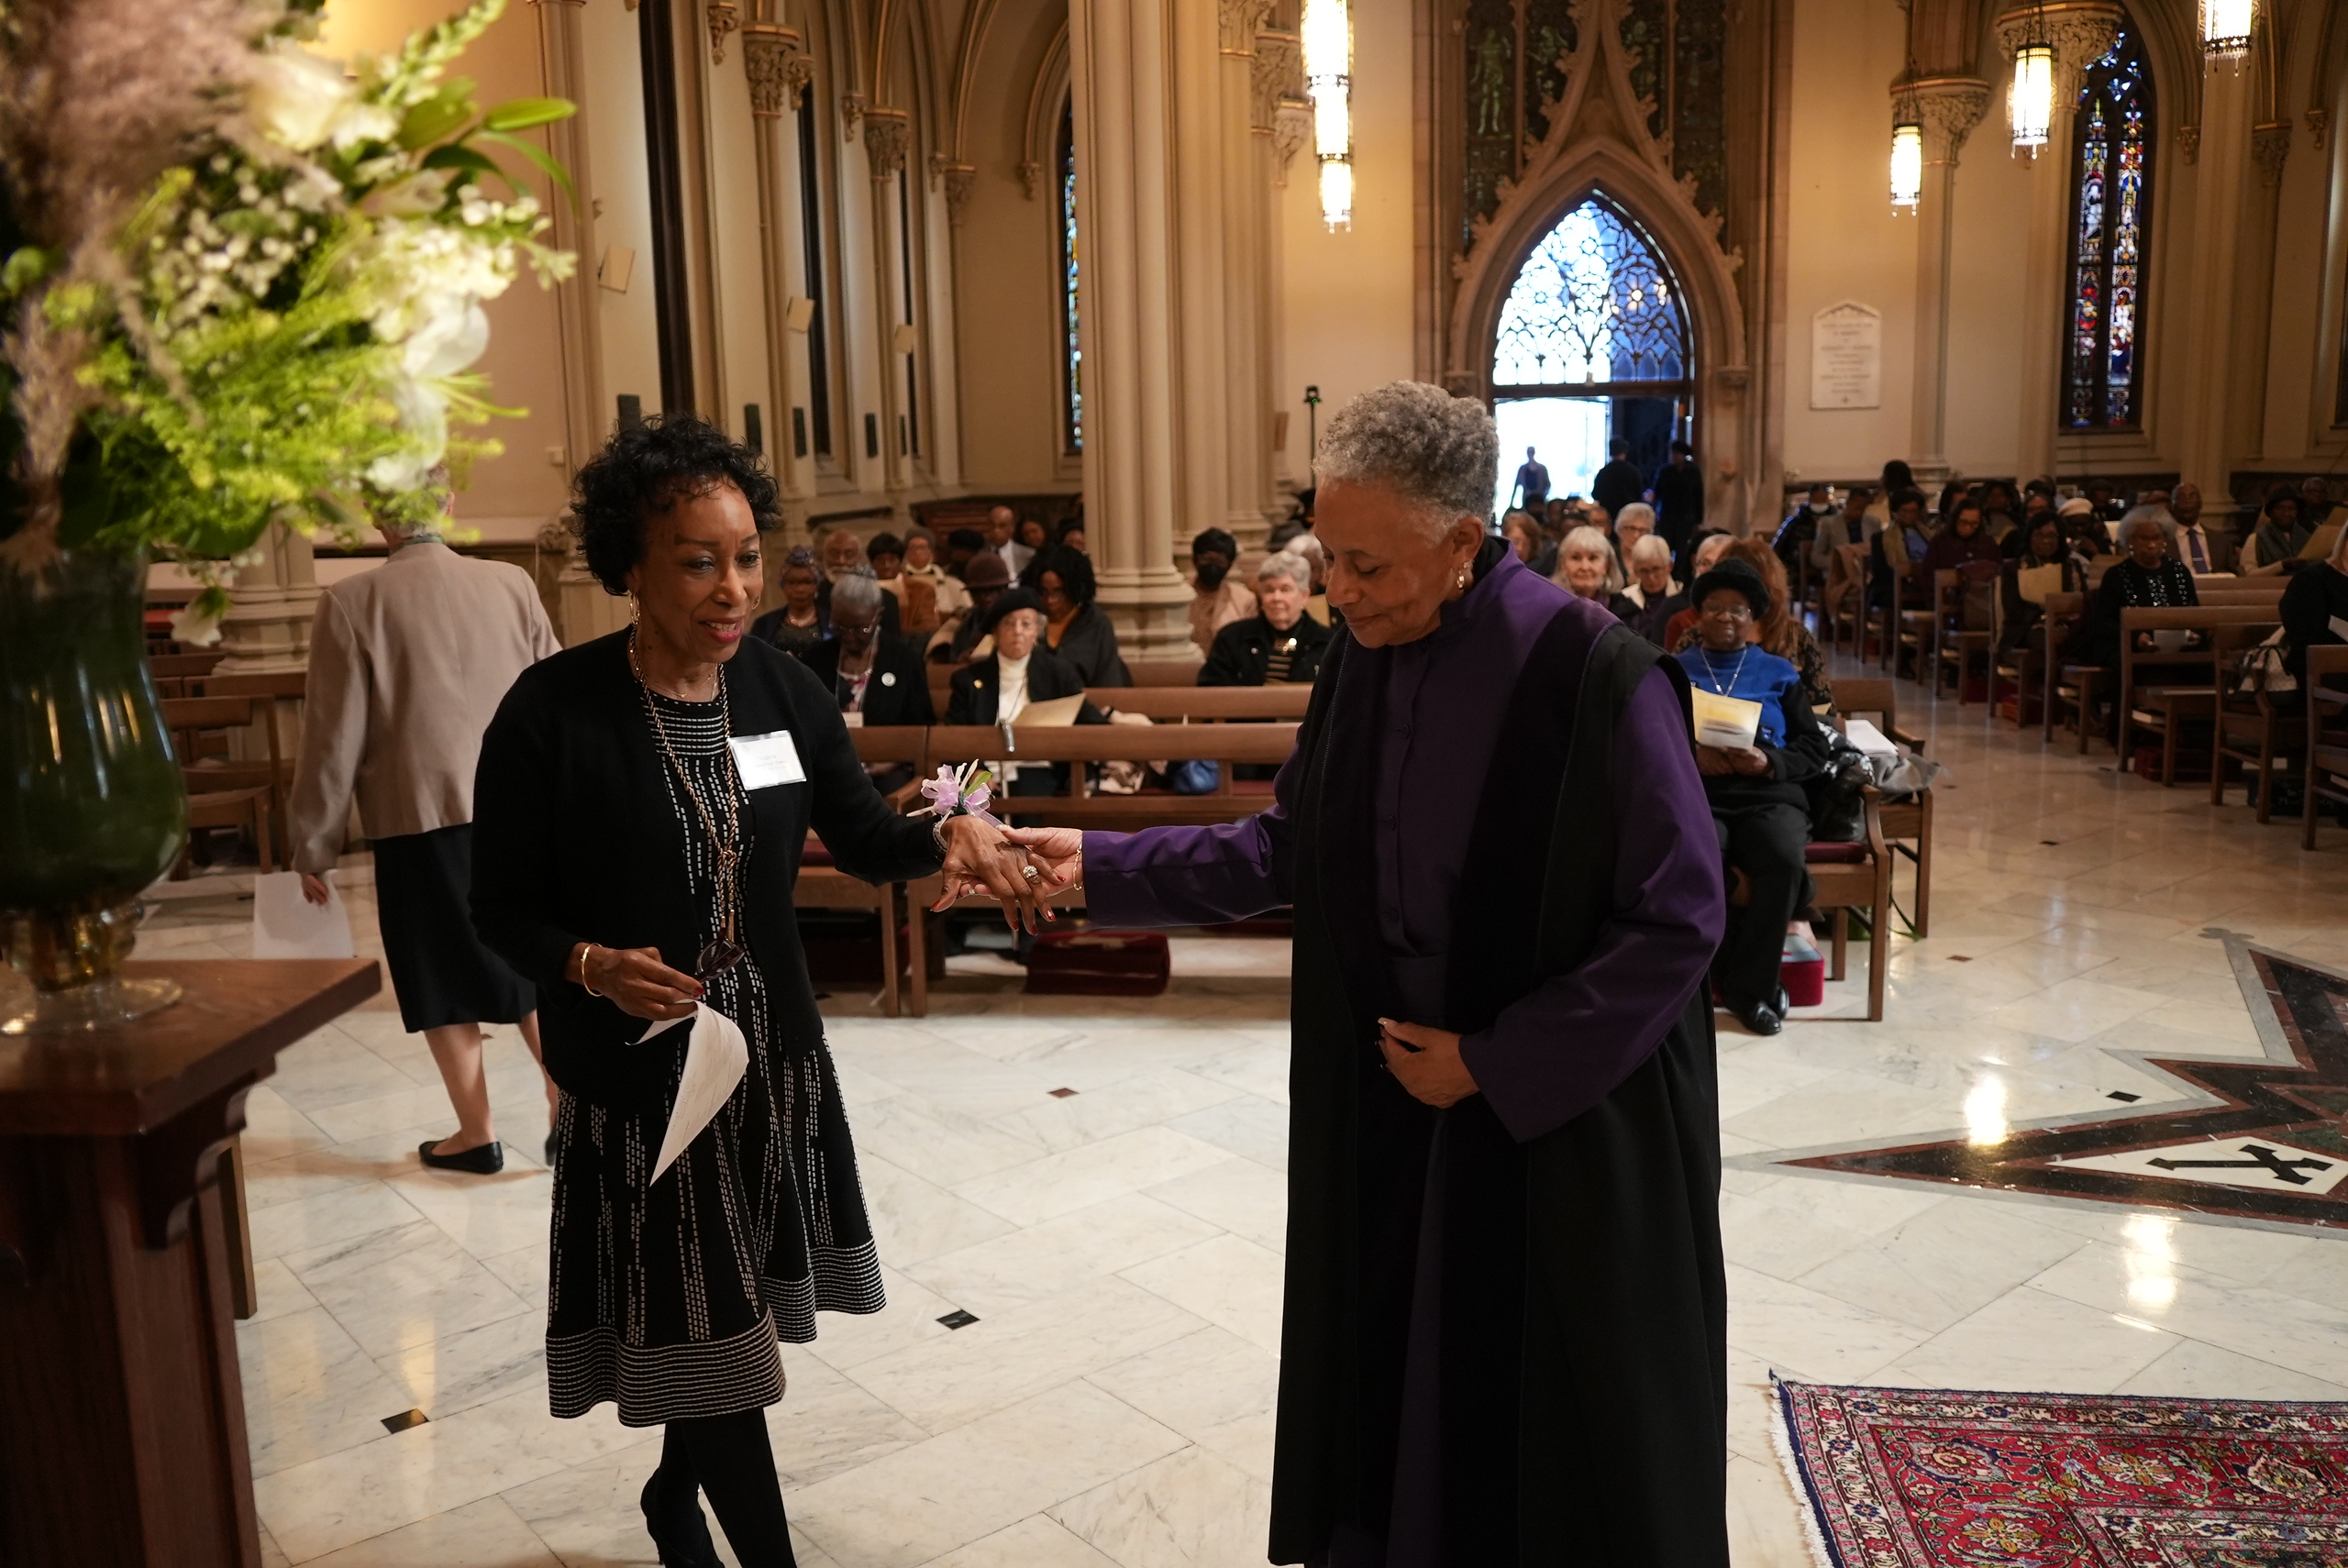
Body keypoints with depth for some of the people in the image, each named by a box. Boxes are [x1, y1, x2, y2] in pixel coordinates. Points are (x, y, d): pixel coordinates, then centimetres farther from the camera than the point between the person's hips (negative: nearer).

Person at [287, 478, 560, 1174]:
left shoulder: (351, 602, -9)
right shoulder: (513, 584, -1)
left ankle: (477, 1132, 19)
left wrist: (313, 846, 3)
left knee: (444, 982, 10)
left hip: (421, 819, -3)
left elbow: (334, 737, -6)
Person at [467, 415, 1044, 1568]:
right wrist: (593, 966, -27)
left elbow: (861, 838, 3)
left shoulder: (782, 687, -3)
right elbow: (503, 911, -8)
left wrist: (944, 838, -18)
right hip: (637, 1065, -5)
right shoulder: (552, 709, -16)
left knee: (734, 1310, 21)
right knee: (699, 1330, 2)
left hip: (773, 1048, 5)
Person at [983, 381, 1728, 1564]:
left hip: (1566, 1115, -5)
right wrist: (1102, 867, 0)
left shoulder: (1595, 673, -21)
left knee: (1561, 1403, 12)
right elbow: (1289, 848, 7)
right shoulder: (1363, 656, -2)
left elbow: (1679, 918, -18)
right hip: (1389, 1092, 6)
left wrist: (1499, 1063, -16)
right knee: (1399, 1377, 17)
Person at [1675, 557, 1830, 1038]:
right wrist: (1690, 756, -13)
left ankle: (1750, 986, -17)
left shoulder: (1778, 673, 18)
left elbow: (1815, 748, 12)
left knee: (1784, 861, -33)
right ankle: (1737, 978, -15)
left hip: (1769, 795, 1)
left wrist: (1769, 762, -8)